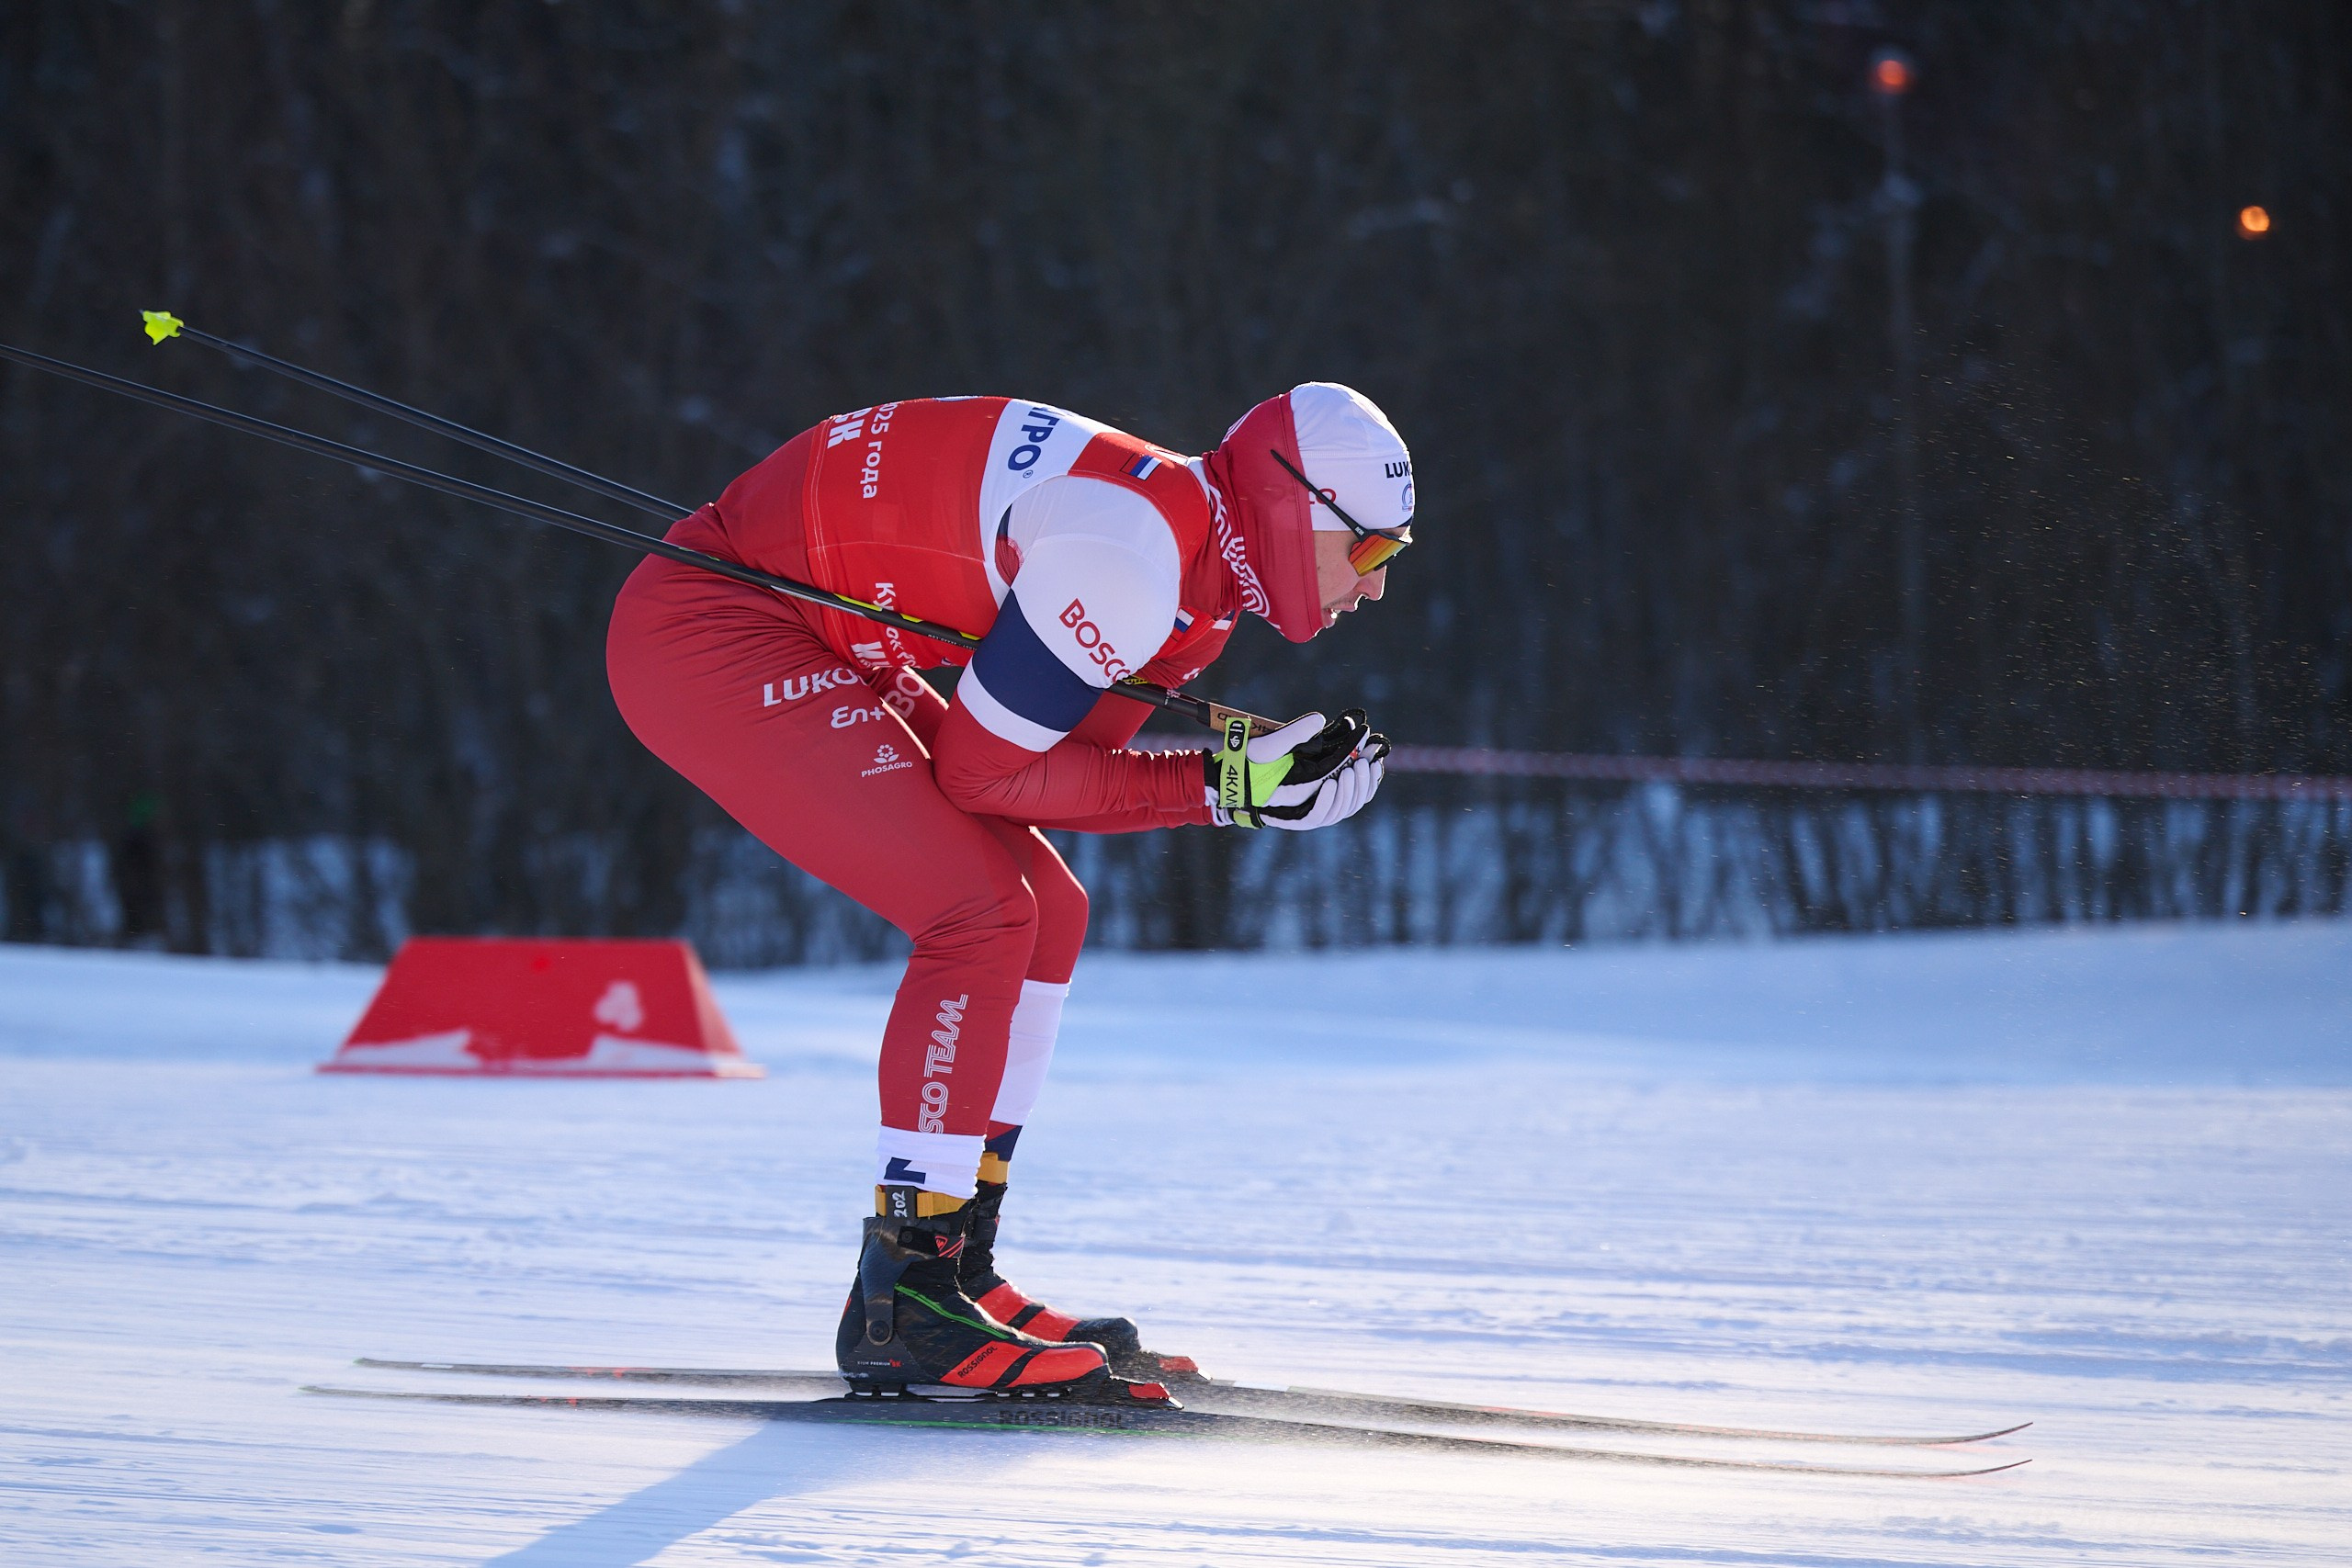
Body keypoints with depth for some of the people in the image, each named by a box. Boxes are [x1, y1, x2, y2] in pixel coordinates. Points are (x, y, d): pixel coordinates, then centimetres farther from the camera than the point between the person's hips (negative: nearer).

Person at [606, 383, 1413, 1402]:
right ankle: (901, 1310, -13)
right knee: (983, 913, -17)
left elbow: (1063, 776, 6)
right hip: (704, 633, -10)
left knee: (1045, 914, 8)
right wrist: (1219, 791, -16)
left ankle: (954, 1271, 13)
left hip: (821, 656, 11)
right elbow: (986, 769, -19)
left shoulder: (1200, 572, 6)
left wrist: (1243, 778, -8)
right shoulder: (1131, 551, -24)